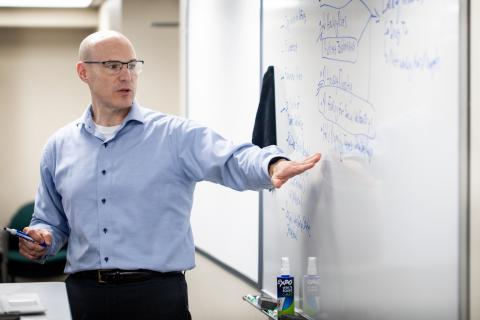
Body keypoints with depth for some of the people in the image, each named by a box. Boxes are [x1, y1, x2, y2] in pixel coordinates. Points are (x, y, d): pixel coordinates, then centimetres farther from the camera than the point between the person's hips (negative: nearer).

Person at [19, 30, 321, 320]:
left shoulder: (175, 135, -3)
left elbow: (231, 160, -19)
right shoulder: (59, 146, 9)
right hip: (84, 293, 3)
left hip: (157, 292, -2)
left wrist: (273, 165, -39)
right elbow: (52, 221, 19)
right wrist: (40, 239, -3)